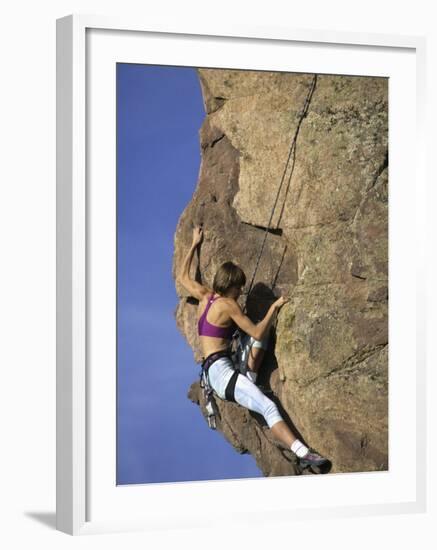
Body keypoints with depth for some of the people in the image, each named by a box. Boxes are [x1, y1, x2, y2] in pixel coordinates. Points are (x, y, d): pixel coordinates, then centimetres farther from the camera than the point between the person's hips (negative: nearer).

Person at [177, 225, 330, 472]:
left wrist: (195, 244, 38)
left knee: (262, 332, 10)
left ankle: (249, 381, 1)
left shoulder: (204, 295, 14)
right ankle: (303, 454, -43)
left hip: (212, 370, 9)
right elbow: (257, 333, -10)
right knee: (269, 407, -28)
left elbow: (183, 276, 33)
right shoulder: (228, 305, -8)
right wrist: (275, 307, -2)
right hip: (222, 371, -9)